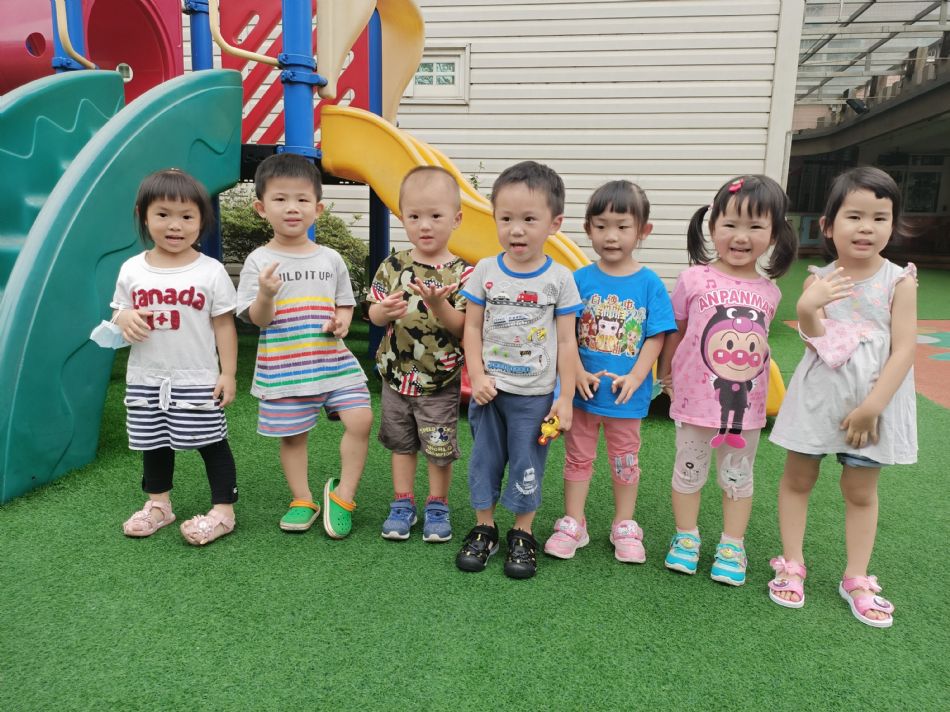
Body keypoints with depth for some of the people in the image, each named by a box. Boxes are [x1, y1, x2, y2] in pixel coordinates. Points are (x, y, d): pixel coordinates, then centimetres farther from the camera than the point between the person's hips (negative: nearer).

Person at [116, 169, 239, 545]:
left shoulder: (211, 271, -7)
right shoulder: (132, 270, 2)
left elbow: (224, 324, -5)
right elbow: (120, 311, 13)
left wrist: (228, 373, -8)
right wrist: (125, 319, -13)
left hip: (198, 379, -4)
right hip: (146, 379, 4)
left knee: (211, 441, 3)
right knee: (153, 443, 18)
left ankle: (223, 509, 15)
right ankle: (158, 504, 36)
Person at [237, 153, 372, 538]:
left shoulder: (331, 259, 4)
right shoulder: (259, 261, -4)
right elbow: (258, 319, -6)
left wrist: (341, 322, -8)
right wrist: (265, 295, -26)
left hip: (333, 359, 2)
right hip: (284, 367, -2)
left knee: (360, 420, -9)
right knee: (293, 434, 9)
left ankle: (343, 493, 10)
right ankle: (303, 500, 29)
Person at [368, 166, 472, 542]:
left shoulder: (460, 273, -12)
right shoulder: (393, 265, -3)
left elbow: (463, 328, -14)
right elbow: (373, 312, 2)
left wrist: (440, 306, -31)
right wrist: (384, 311, -21)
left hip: (441, 383, -3)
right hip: (396, 375, 3)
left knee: (440, 448, 10)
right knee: (401, 442, 18)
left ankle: (437, 506, 31)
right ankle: (403, 504, 34)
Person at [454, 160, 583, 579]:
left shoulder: (559, 279, -7)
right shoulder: (485, 271, -2)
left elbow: (566, 341, -4)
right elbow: (473, 327, 1)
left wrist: (565, 397, -5)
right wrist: (477, 376, -8)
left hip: (535, 393, -2)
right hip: (488, 389, 2)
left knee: (527, 466, 8)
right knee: (485, 460, 13)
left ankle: (522, 536, 26)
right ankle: (484, 529, 30)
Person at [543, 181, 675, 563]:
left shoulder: (649, 283, -6)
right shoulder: (580, 279, -5)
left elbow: (655, 337, -6)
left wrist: (634, 377, -15)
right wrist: (578, 373, -15)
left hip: (626, 392, 0)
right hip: (583, 388, 1)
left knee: (625, 459, 15)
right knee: (578, 456, 14)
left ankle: (624, 527, 33)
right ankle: (572, 524, 28)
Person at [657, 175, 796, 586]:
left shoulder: (768, 291, -1)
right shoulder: (695, 279, -10)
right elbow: (674, 332, 0)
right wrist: (665, 372, 5)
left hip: (747, 401, 3)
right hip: (697, 397, -3)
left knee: (739, 476, 16)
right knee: (689, 471, 13)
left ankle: (732, 545, 32)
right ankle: (686, 537, 31)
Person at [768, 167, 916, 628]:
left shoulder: (899, 281, -8)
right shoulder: (819, 279, -5)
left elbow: (903, 350, -11)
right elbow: (816, 342, -12)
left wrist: (871, 407, -15)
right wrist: (807, 309, -32)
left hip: (873, 401, -1)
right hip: (818, 396, 1)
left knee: (861, 491, 12)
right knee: (798, 478, 10)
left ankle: (856, 579, 25)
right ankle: (791, 564, 26)